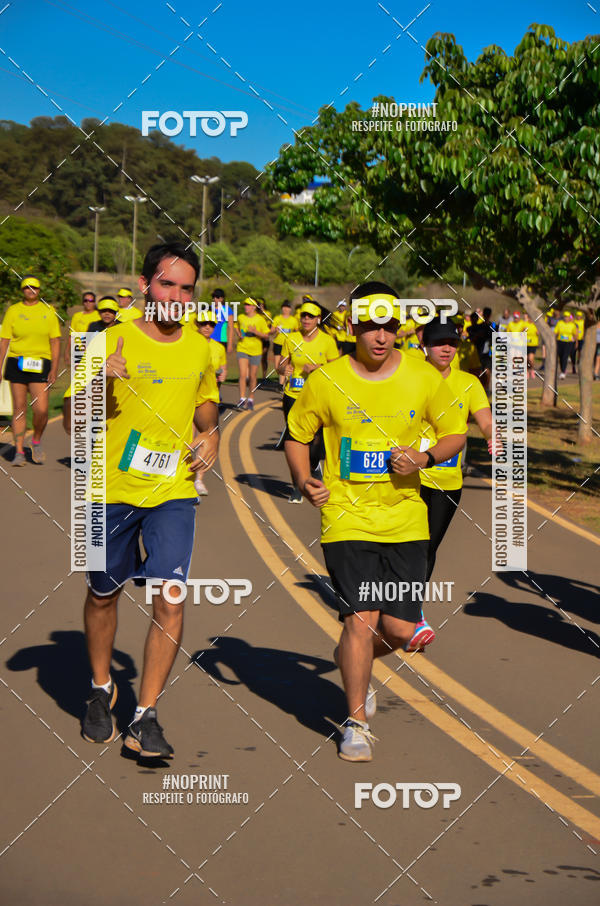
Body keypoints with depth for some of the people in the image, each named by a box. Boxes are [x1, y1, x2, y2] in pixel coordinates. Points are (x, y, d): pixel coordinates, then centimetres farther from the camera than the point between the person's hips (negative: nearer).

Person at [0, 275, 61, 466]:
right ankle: (19, 452, 8)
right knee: (19, 408, 1)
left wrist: (54, 369, -2)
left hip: (40, 364, 0)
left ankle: (37, 442, 17)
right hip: (17, 364, 1)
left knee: (41, 409, -11)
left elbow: (55, 342, 6)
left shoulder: (48, 312, 5)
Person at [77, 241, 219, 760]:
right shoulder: (112, 343, -7)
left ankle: (146, 716, 0)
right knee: (103, 595, 13)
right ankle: (101, 689, 38)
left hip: (174, 491, 2)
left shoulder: (200, 349, 5)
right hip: (112, 489, -1)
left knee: (170, 599, -10)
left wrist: (211, 435, 2)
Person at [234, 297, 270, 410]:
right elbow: (236, 327, 24)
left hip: (255, 350, -1)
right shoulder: (240, 317, 3)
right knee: (243, 374, -13)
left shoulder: (260, 319, -6)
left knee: (252, 376, 7)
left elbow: (266, 335, -3)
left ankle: (251, 399, 23)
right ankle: (242, 399, -10)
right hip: (242, 349, 1)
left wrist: (255, 332, -18)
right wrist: (239, 334, 4)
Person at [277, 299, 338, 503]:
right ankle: (296, 488, 10)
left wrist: (317, 368, -15)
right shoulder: (291, 339, 5)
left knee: (316, 439, -8)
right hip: (293, 396, 1)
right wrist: (284, 369, -11)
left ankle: (312, 467, 27)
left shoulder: (327, 341, 0)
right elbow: (281, 366, 12)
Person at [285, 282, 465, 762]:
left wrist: (426, 457, -10)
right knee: (362, 620, -10)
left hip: (405, 520, 2)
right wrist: (303, 480, -10)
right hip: (347, 519, -2)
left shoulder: (424, 378, 0)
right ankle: (357, 723, 11)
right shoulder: (326, 381, -4)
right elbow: (297, 435, 8)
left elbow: (456, 434, 10)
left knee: (401, 629, 2)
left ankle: (351, 656, 37)